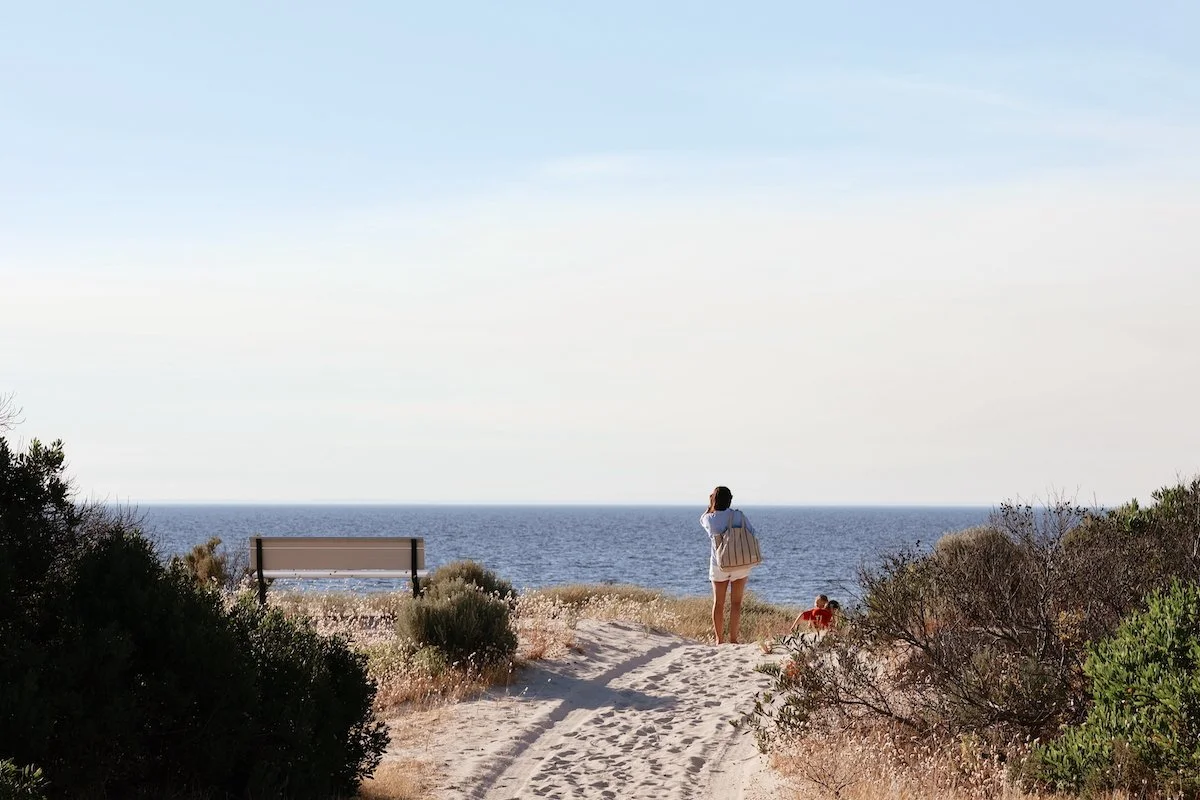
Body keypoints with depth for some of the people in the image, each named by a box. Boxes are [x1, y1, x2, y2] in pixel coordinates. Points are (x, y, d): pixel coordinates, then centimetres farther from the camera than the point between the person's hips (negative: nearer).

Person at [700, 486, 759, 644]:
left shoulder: (709, 519, -6)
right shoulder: (738, 515, -9)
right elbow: (753, 534, -4)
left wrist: (711, 506, 12)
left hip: (718, 565, 1)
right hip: (741, 565, -1)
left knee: (718, 603, 10)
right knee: (736, 603, 3)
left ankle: (719, 640, 11)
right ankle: (733, 639, -2)